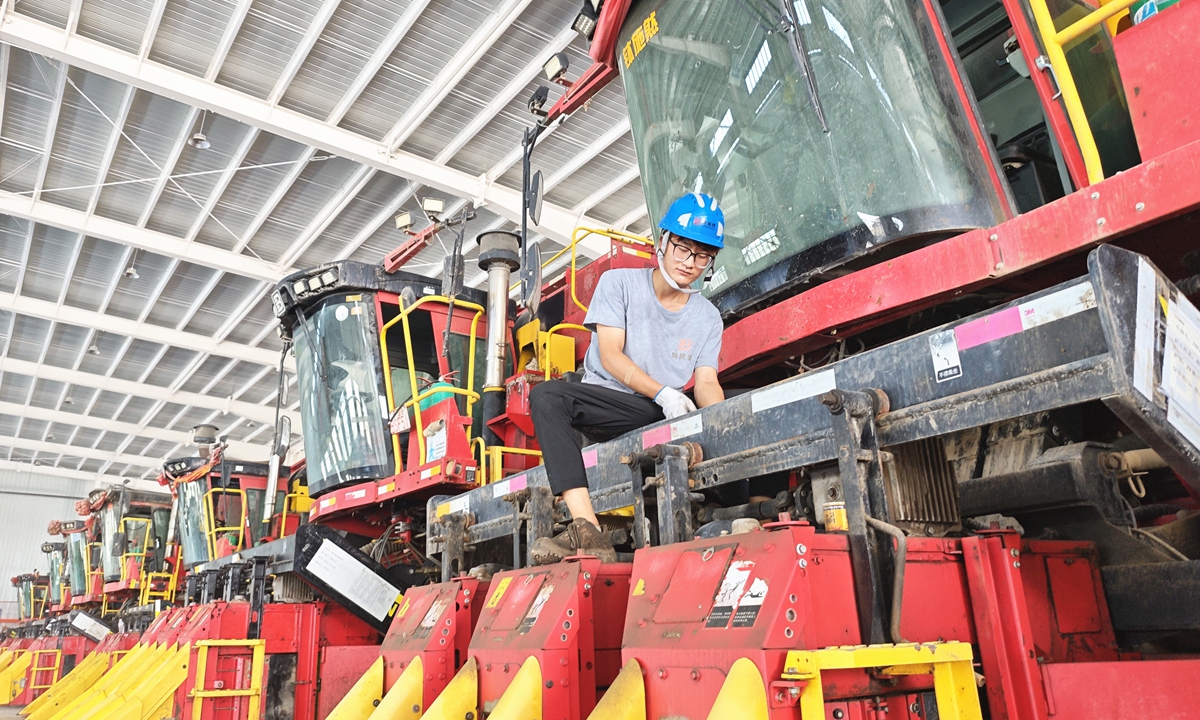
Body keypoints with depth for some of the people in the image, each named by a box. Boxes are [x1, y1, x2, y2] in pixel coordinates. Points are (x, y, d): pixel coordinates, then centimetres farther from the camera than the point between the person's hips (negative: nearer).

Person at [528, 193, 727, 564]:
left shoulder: (708, 317, 12)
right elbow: (610, 355, -8)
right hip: (608, 401, -3)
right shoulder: (619, 283, 2)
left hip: (664, 417, 3)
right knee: (547, 395, -33)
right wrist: (662, 392, -24)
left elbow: (706, 382, 2)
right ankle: (588, 531, -45)